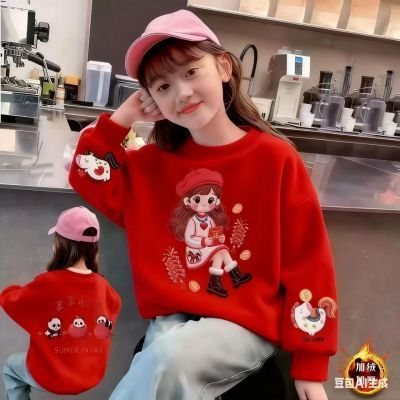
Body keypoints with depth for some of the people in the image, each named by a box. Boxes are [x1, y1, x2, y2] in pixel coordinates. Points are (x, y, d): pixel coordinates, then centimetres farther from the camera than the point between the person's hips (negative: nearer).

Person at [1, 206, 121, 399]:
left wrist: (25, 289, 12)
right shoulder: (103, 285, -11)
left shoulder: (47, 283, -23)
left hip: (52, 378, -4)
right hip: (93, 376, 4)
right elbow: (114, 304, 12)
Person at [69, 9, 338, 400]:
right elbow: (90, 176, 14)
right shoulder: (155, 162, 6)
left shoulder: (275, 158, -9)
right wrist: (122, 118, 1)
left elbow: (308, 262, -7)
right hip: (172, 319, 4)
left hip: (246, 324, -3)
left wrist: (310, 364, -7)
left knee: (169, 358, -30)